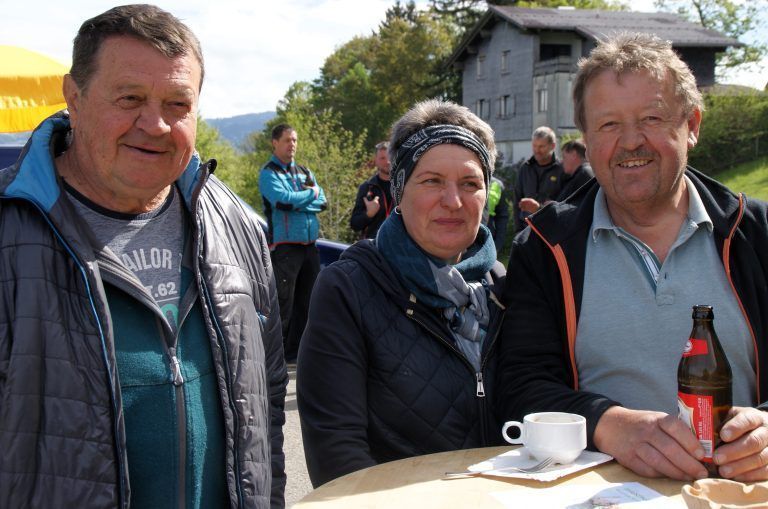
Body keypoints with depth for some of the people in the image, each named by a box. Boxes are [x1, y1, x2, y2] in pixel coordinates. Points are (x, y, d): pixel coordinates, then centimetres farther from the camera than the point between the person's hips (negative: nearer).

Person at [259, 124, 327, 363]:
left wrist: (297, 203, -10)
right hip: (284, 244, -7)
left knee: (306, 300, 11)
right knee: (283, 302, -7)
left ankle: (296, 350, 21)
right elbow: (283, 199, -18)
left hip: (309, 244, 7)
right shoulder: (268, 173, -1)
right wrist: (310, 194, -5)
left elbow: (322, 202, 5)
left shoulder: (304, 171, 17)